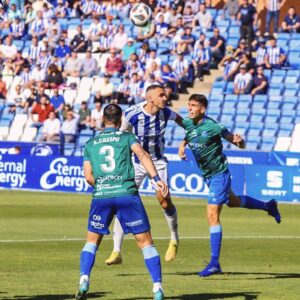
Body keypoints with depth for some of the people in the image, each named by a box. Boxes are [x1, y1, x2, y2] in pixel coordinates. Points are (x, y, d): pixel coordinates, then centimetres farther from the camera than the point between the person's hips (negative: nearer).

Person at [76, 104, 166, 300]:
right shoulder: (127, 137, 10)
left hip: (101, 196, 2)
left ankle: (84, 281, -3)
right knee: (145, 241, 5)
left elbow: (89, 177, 11)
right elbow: (142, 154, -9)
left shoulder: (90, 144, 17)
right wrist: (157, 178, -17)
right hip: (127, 194, -2)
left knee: (92, 241, 16)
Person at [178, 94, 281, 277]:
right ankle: (268, 206, 55)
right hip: (207, 174, 9)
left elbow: (241, 145, -18)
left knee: (213, 215, -14)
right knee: (232, 202, 30)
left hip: (219, 174, -9)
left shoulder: (213, 127, -25)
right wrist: (183, 145, -1)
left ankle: (215, 263, -12)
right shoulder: (188, 123, -6)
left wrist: (239, 141, -41)